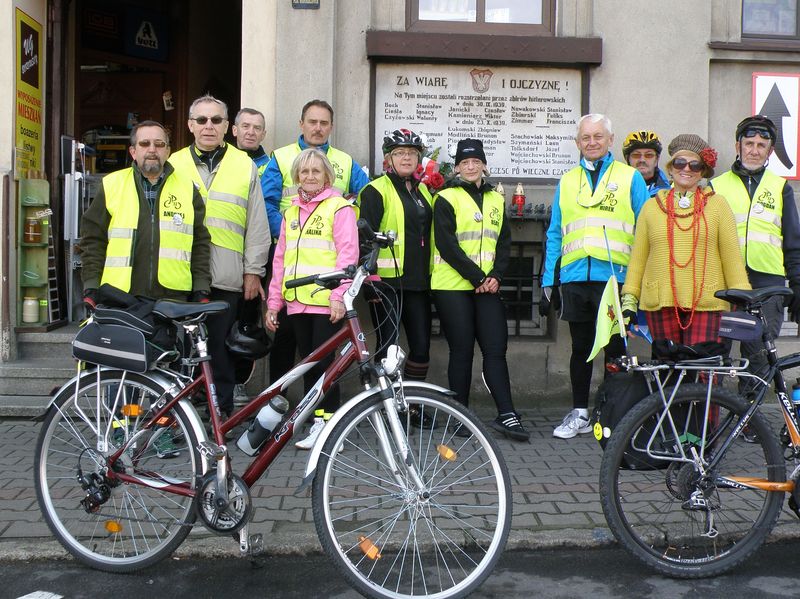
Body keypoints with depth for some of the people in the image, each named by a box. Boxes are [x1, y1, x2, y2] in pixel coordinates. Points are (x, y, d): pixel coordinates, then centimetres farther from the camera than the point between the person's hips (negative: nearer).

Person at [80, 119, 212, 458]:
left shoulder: (187, 189, 10)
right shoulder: (112, 186, 8)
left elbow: (200, 243, 11)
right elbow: (93, 239, 8)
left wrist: (201, 289, 5)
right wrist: (91, 287, 1)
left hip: (173, 298, 0)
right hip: (121, 296, 0)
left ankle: (162, 431, 16)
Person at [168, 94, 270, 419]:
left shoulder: (245, 166, 9)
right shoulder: (174, 164, 11)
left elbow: (257, 224, 8)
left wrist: (253, 271, 3)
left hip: (225, 280, -1)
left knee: (221, 351, 3)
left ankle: (221, 414, 14)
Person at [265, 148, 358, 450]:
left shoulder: (339, 208, -1)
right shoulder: (291, 212, 18)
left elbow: (347, 255, -9)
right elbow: (280, 259, 19)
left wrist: (338, 295, -18)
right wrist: (274, 301, 16)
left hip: (326, 302, -6)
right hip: (297, 301, 6)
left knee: (323, 362, -7)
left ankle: (326, 423, 3)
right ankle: (314, 420, 18)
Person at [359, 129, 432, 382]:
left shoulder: (423, 190, 17)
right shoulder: (376, 190, -4)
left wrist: (430, 277, 18)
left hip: (418, 282, 6)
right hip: (388, 282, -6)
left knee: (422, 346, 6)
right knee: (388, 346, -4)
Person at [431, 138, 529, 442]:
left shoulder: (496, 200, 16)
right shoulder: (446, 199, -1)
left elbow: (504, 243, 13)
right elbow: (447, 245, -10)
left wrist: (495, 276, -4)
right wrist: (476, 277, -14)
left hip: (488, 287, 4)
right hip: (453, 286, -4)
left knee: (496, 349, -2)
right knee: (462, 351, -1)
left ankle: (506, 415, -1)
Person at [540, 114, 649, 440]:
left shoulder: (630, 178, 5)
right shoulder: (567, 182, 14)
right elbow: (554, 235, 14)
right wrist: (547, 283, 9)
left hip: (615, 278, -3)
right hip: (574, 279, 3)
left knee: (615, 349, 5)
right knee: (580, 348, 11)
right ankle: (579, 413, 22)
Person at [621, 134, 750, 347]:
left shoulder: (717, 204, 8)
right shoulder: (652, 207, 12)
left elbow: (731, 255, 6)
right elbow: (638, 258, 11)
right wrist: (629, 299, 6)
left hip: (706, 303, -1)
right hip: (660, 303, 2)